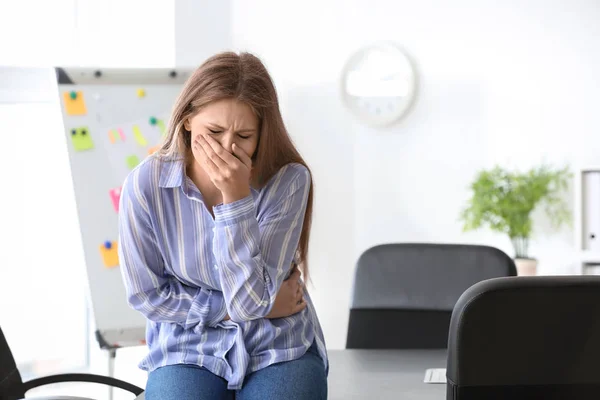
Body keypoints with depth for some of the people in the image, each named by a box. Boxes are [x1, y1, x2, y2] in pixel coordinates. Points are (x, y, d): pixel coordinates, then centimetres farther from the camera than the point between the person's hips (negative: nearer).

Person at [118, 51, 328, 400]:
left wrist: (236, 197, -26)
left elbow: (251, 300, -19)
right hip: (188, 349, 0)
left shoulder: (288, 181, -15)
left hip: (279, 348, 0)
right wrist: (247, 307, -9)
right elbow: (147, 293, -5)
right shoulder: (145, 184, -14)